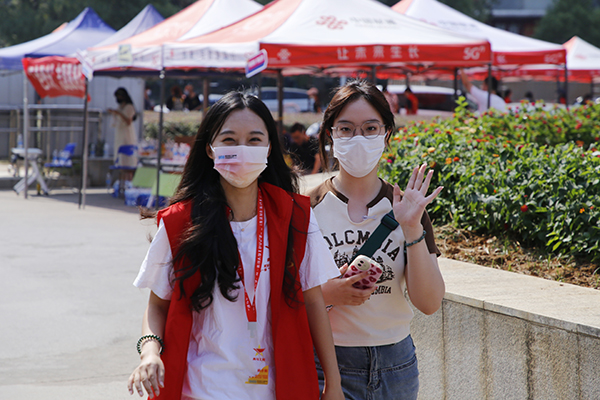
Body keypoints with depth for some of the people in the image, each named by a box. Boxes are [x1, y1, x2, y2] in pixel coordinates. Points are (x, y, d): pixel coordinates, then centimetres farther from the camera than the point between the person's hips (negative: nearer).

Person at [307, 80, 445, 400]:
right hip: (326, 365, -1)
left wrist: (412, 228, -15)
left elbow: (430, 303, -7)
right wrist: (327, 295, -17)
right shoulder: (307, 208, -2)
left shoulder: (407, 208, 2)